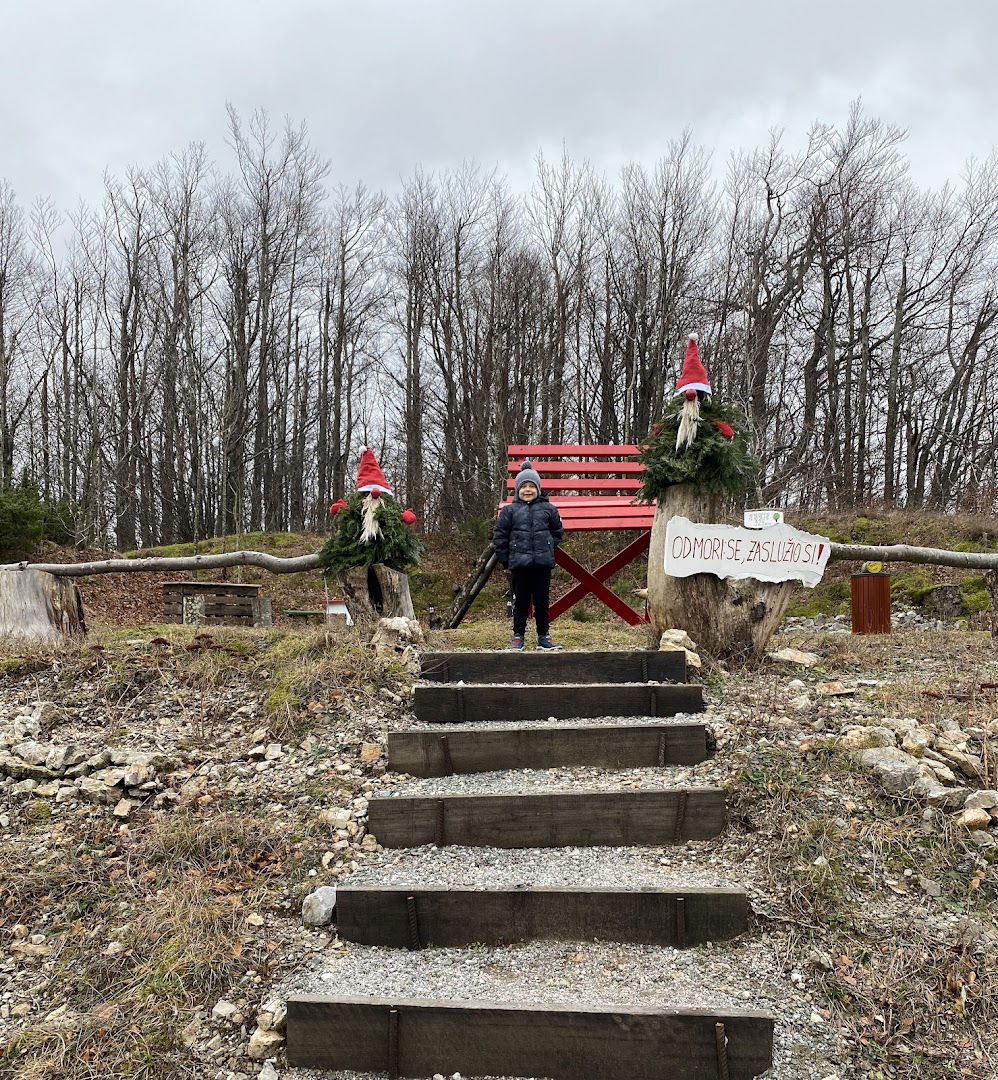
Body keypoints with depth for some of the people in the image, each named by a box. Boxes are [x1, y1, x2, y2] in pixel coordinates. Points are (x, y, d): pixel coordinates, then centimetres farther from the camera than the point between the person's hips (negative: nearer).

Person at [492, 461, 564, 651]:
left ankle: (544, 636, 17)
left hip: (543, 563, 1)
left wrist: (548, 549, 8)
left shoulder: (548, 509, 6)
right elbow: (499, 537, 5)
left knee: (542, 601, 7)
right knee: (520, 601, 6)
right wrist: (505, 560, 2)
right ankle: (518, 636, 16)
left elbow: (558, 532, 17)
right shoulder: (509, 511, 3)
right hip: (519, 564, -1)